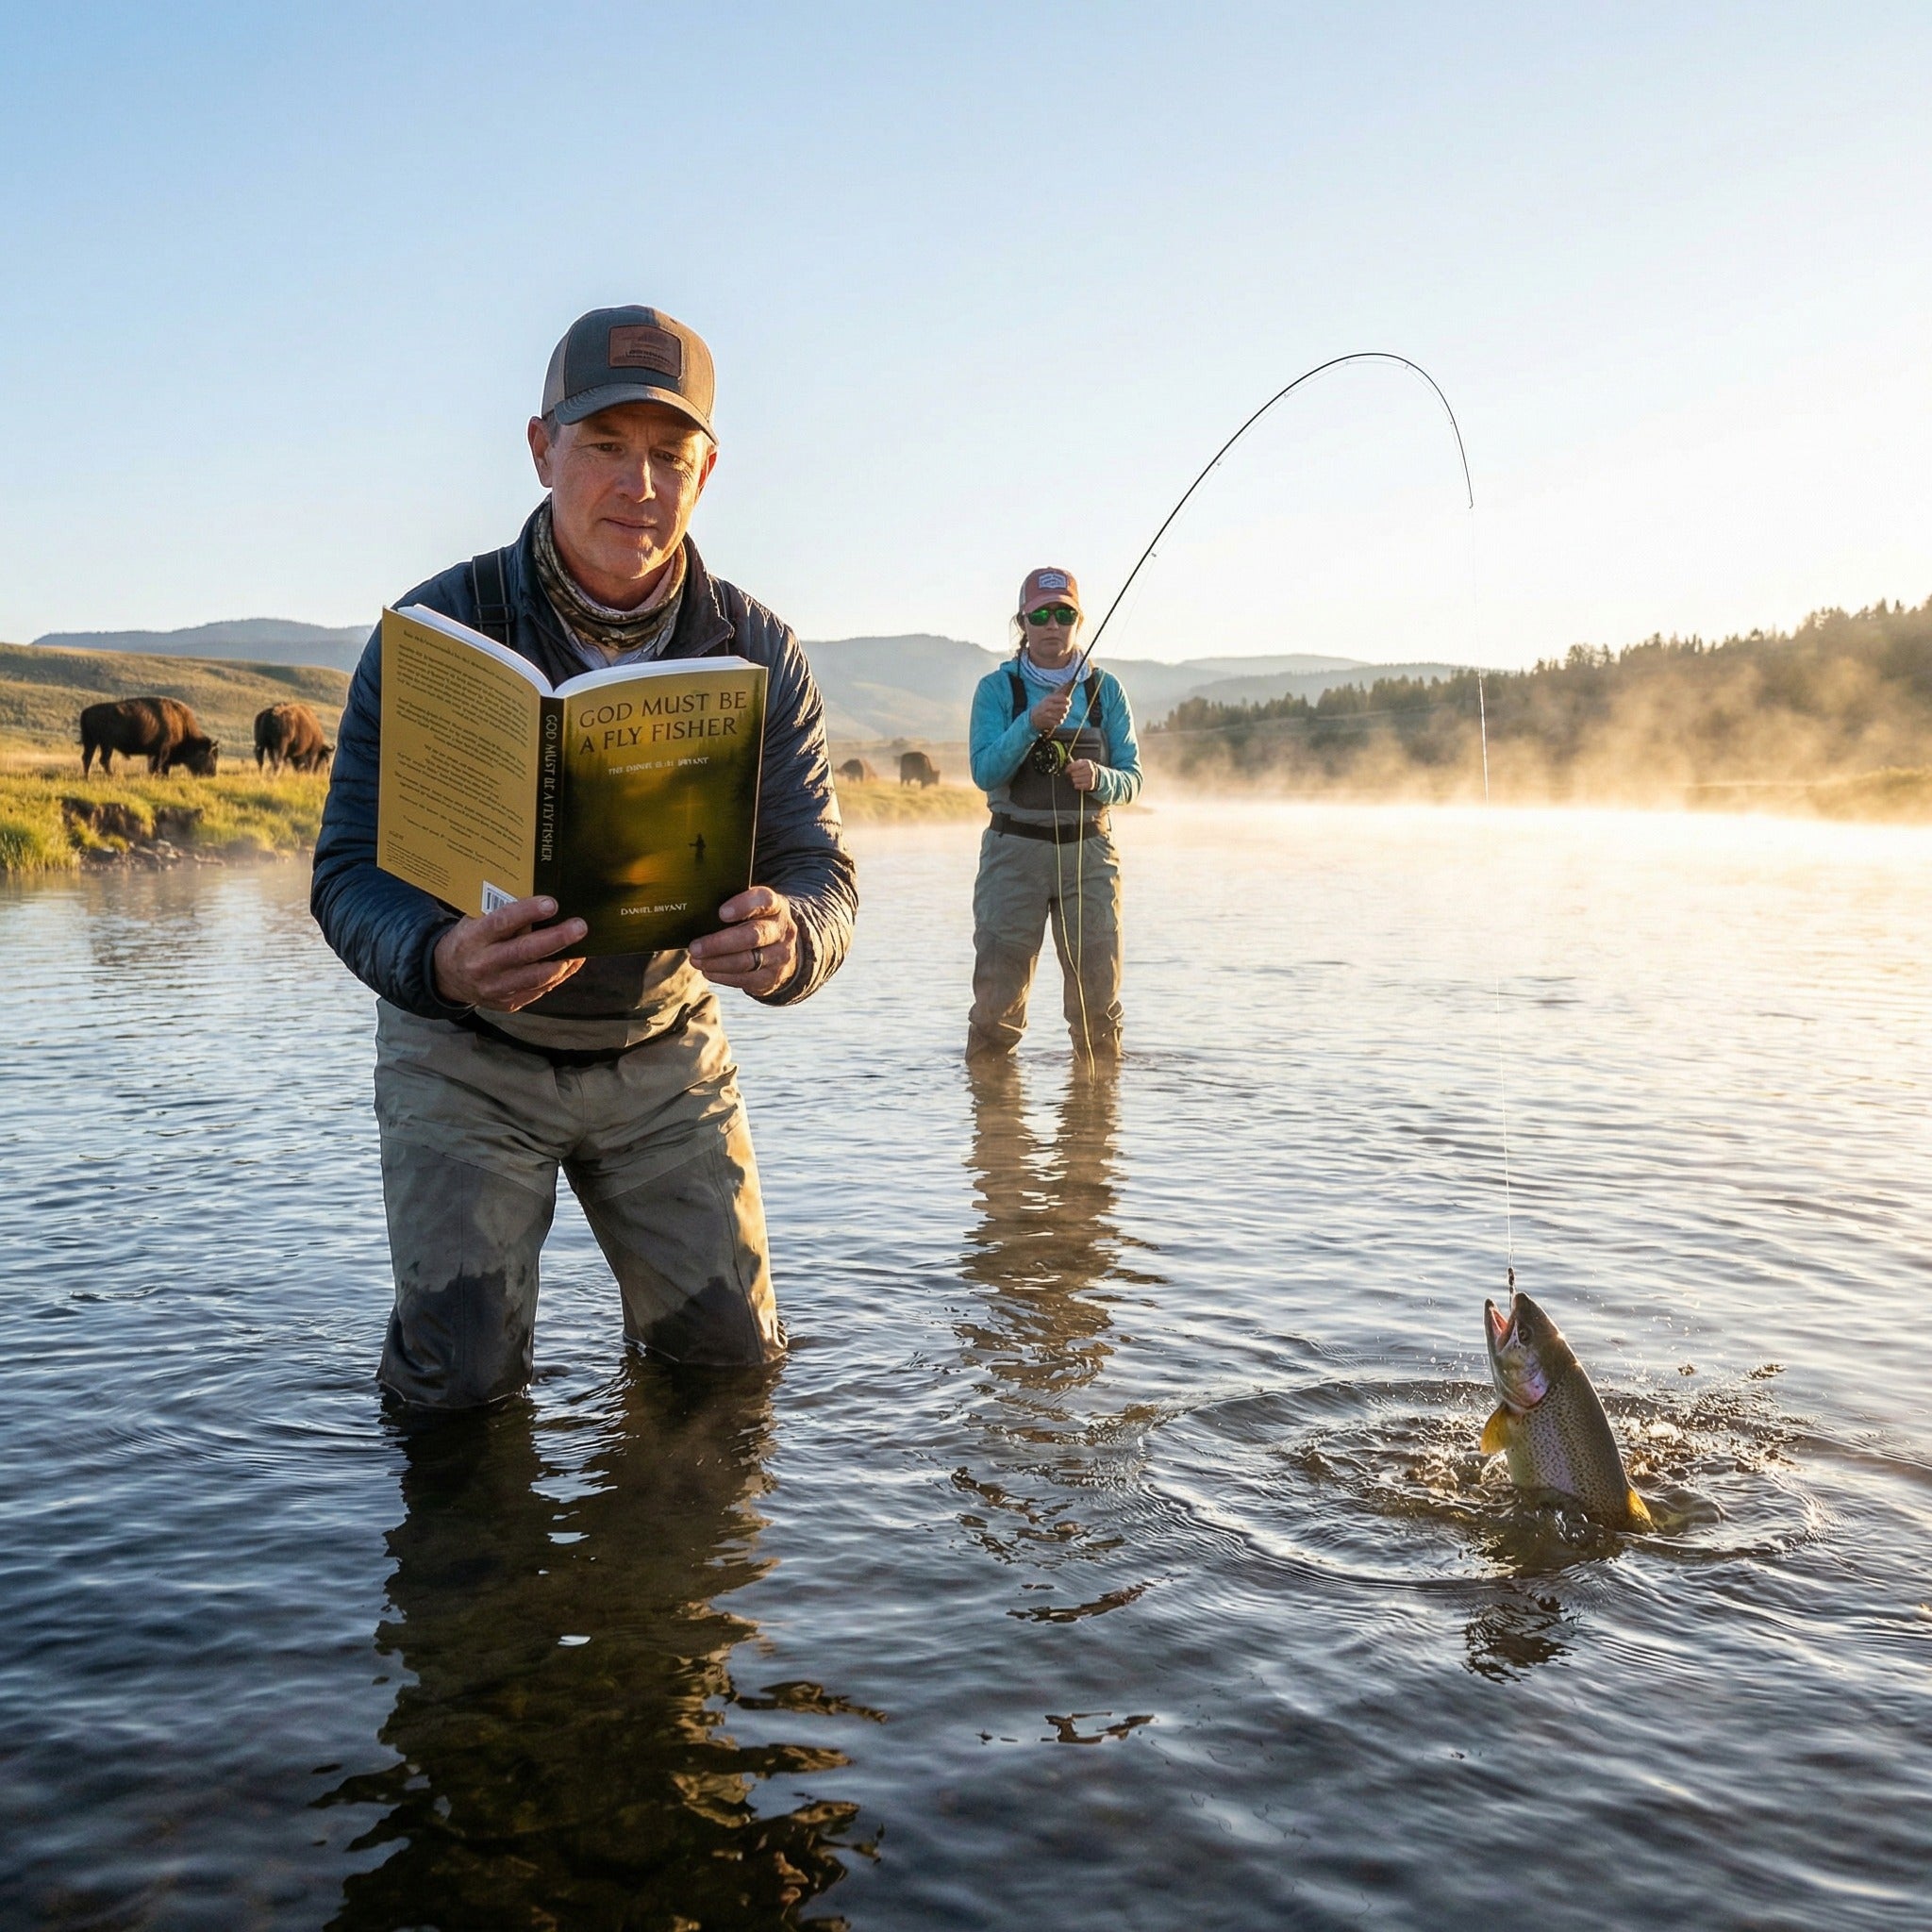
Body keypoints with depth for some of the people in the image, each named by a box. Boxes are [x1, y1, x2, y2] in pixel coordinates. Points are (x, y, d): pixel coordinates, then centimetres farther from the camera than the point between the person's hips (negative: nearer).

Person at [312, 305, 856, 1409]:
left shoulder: (757, 652, -11)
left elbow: (820, 870, -15)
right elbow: (352, 872, -20)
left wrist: (785, 944, -42)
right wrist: (442, 961, -45)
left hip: (664, 1046, 3)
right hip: (468, 1053, -2)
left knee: (731, 1352, 4)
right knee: (463, 1380, -7)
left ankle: (655, 1286, 39)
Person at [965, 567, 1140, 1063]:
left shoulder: (1105, 690, 9)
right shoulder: (997, 688, 3)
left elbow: (1131, 781, 6)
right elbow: (985, 772, -9)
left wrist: (1099, 779, -16)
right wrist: (1032, 723, -24)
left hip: (1089, 852, 2)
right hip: (1014, 850, -2)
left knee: (1098, 1000, 1)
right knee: (997, 1001, -5)